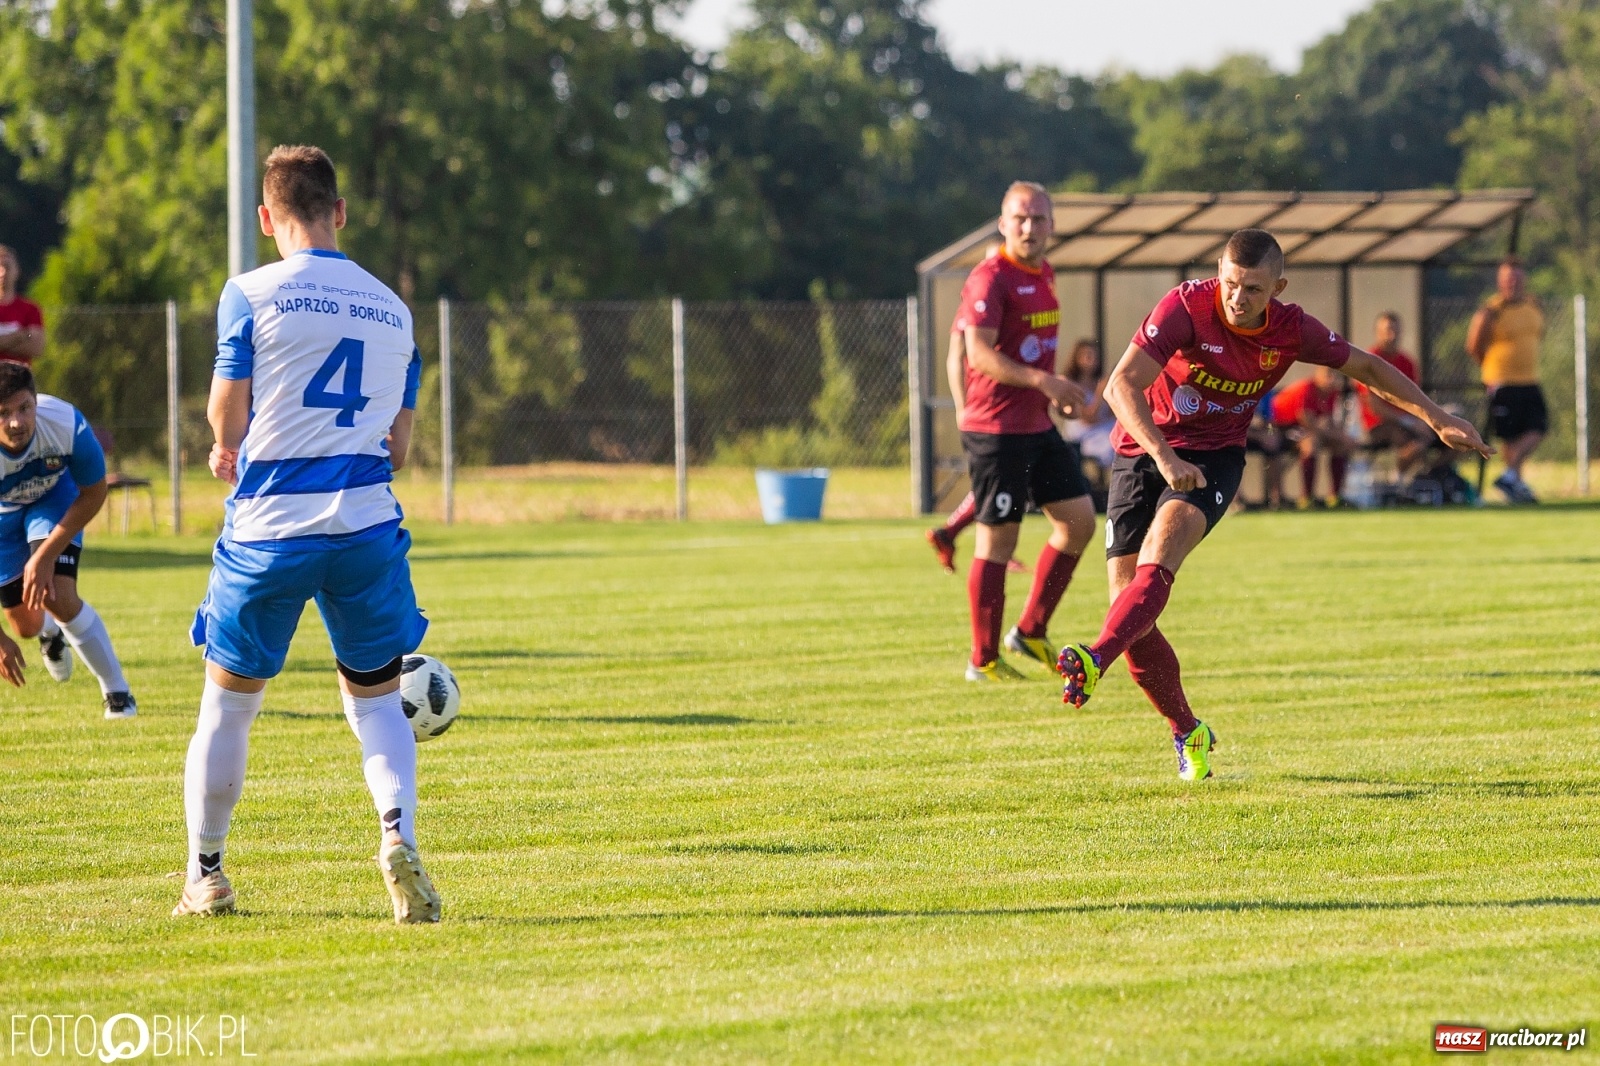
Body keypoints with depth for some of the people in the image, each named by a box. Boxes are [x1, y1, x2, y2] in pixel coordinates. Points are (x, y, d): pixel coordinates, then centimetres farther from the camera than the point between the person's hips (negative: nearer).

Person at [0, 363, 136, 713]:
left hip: (55, 496, -1)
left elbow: (93, 494, -16)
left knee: (56, 596, -22)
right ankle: (50, 633, 50)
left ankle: (117, 692, -4)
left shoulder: (67, 425, -38)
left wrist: (46, 555, -22)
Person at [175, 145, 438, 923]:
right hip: (367, 523, 2)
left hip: (270, 527, -2)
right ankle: (398, 831, -15)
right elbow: (397, 449, 13)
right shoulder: (390, 310, 10)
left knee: (228, 702, 13)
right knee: (377, 700, 12)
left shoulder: (252, 294, -3)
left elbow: (226, 418, -2)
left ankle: (205, 875, 19)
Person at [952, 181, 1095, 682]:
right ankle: (983, 660, 5)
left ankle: (1030, 632, 19)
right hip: (994, 429, -9)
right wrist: (1042, 381, -32)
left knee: (1079, 519, 7)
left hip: (1038, 426, 9)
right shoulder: (990, 278, -14)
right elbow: (979, 353, -25)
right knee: (998, 541, -5)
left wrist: (1058, 391, 18)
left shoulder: (1044, 275, 13)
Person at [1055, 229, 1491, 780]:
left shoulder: (1291, 330, -8)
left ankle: (1095, 660, -52)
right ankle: (1187, 733, 12)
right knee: (1127, 600, -6)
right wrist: (1164, 456, -41)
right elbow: (1122, 385, -28)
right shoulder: (1186, 307, -20)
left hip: (1213, 456, 0)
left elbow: (1365, 367, 10)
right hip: (1142, 451, 0)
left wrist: (1438, 419, 8)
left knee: (1157, 557, -30)